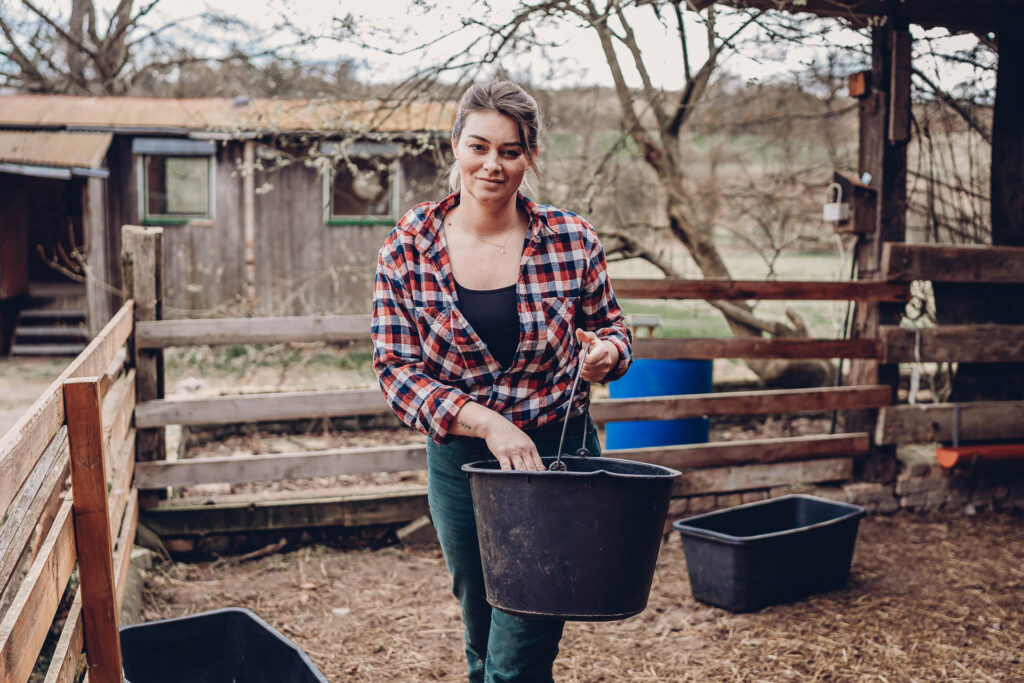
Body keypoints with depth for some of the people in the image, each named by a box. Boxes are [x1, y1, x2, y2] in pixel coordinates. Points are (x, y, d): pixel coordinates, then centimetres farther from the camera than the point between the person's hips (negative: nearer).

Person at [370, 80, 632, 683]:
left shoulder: (573, 241, -6)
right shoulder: (407, 248, -6)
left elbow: (611, 326, 9)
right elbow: (397, 370, -9)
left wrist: (607, 352, -16)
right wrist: (487, 422, -21)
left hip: (557, 453, -2)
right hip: (459, 459, 2)